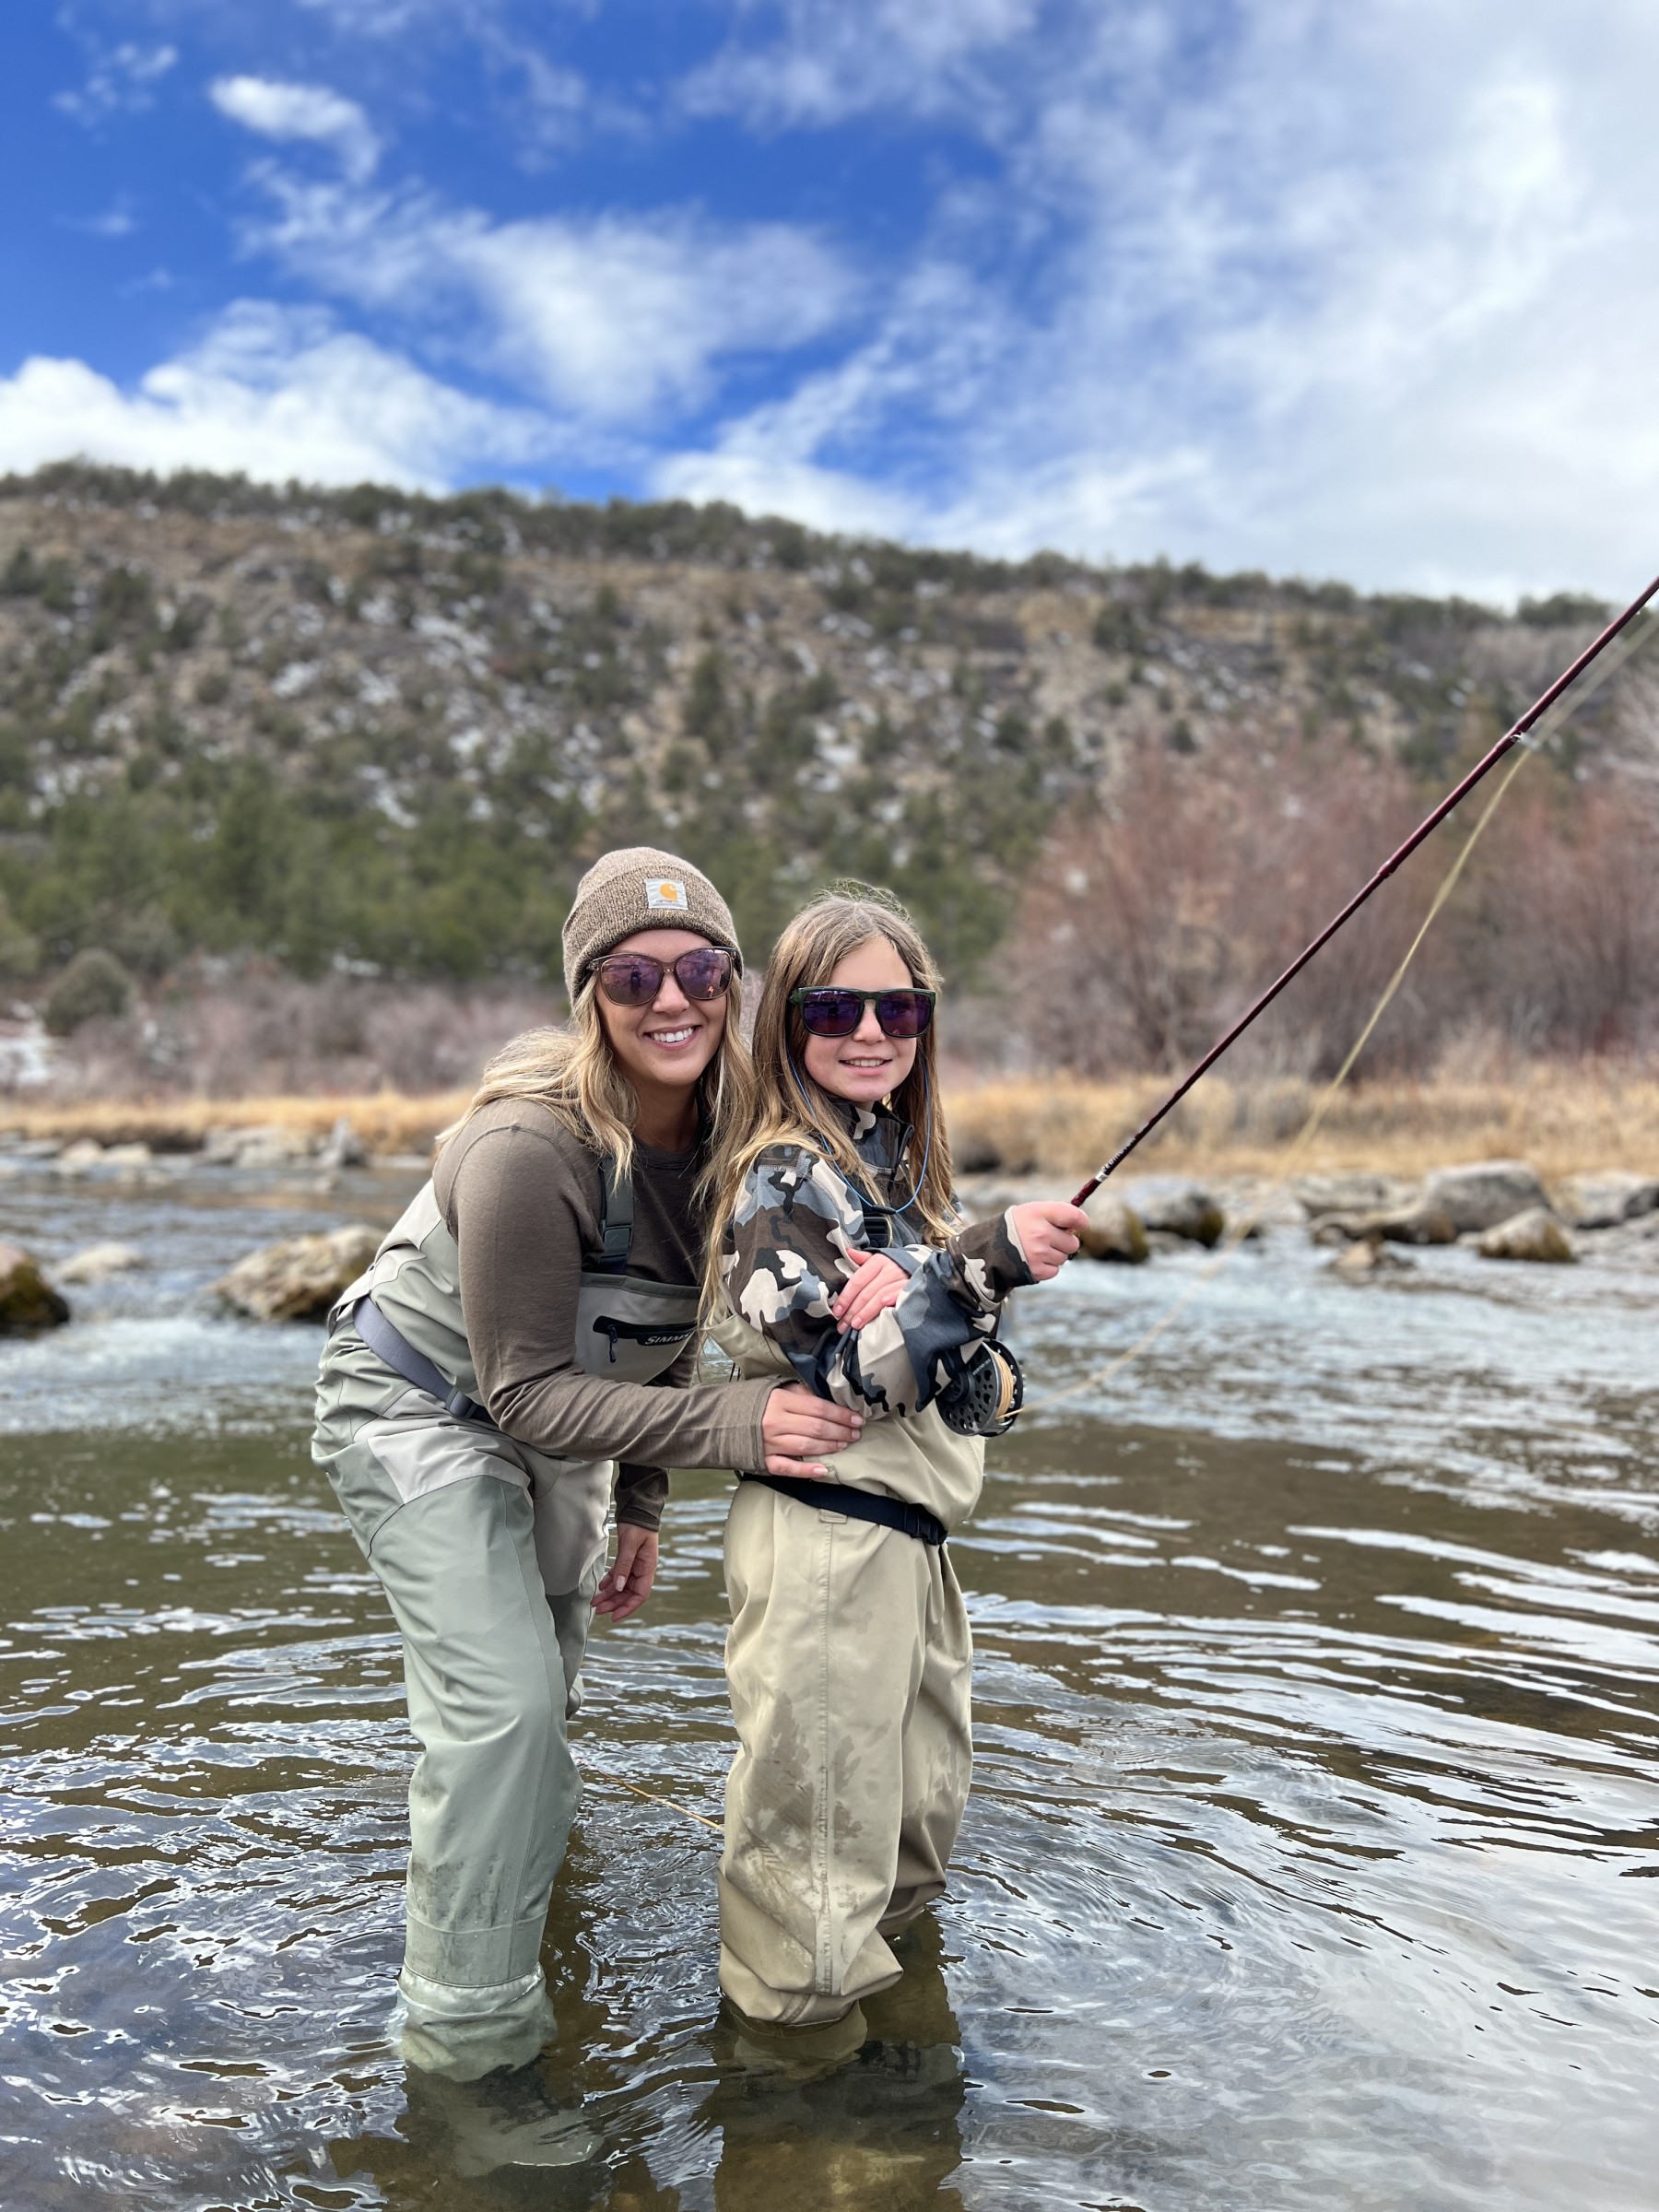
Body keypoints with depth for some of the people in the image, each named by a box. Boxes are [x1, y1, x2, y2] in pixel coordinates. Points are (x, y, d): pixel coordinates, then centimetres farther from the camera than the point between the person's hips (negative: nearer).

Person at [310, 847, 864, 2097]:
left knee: (553, 1672, 23)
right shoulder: (533, 1148, -36)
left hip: (552, 1413, 7)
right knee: (500, 1702, -14)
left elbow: (669, 1328, -1)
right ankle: (469, 2043, 3)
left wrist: (641, 1504, 3)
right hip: (424, 1411, -7)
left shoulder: (725, 1127, -15)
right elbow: (528, 1393, -31)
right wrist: (730, 1426, -41)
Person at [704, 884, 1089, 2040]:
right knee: (820, 1811, 4)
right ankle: (800, 2019, 24)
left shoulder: (901, 1159, 11)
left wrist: (916, 1295, -19)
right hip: (824, 1541, -9)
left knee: (921, 1812, 23)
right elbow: (849, 1371, -20)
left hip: (908, 1531, 9)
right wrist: (986, 1262, -28)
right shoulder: (783, 1178, -15)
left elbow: (965, 1363, 3)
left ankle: (865, 1966, 43)